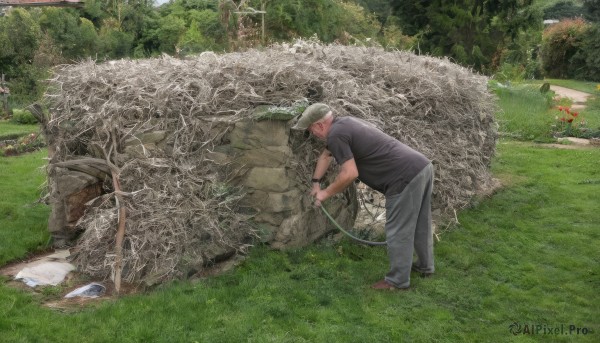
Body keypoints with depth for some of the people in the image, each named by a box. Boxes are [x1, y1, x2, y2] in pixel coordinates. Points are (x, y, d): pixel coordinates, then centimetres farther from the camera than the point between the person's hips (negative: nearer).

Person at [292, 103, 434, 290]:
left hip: (406, 178, -10)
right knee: (420, 225, 23)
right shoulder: (343, 123, 18)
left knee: (398, 232, 3)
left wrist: (326, 193, -2)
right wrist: (315, 182, 35)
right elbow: (326, 155, 32)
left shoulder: (336, 135, -12)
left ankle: (397, 280, 16)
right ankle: (425, 266, 39)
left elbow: (350, 174, -16)